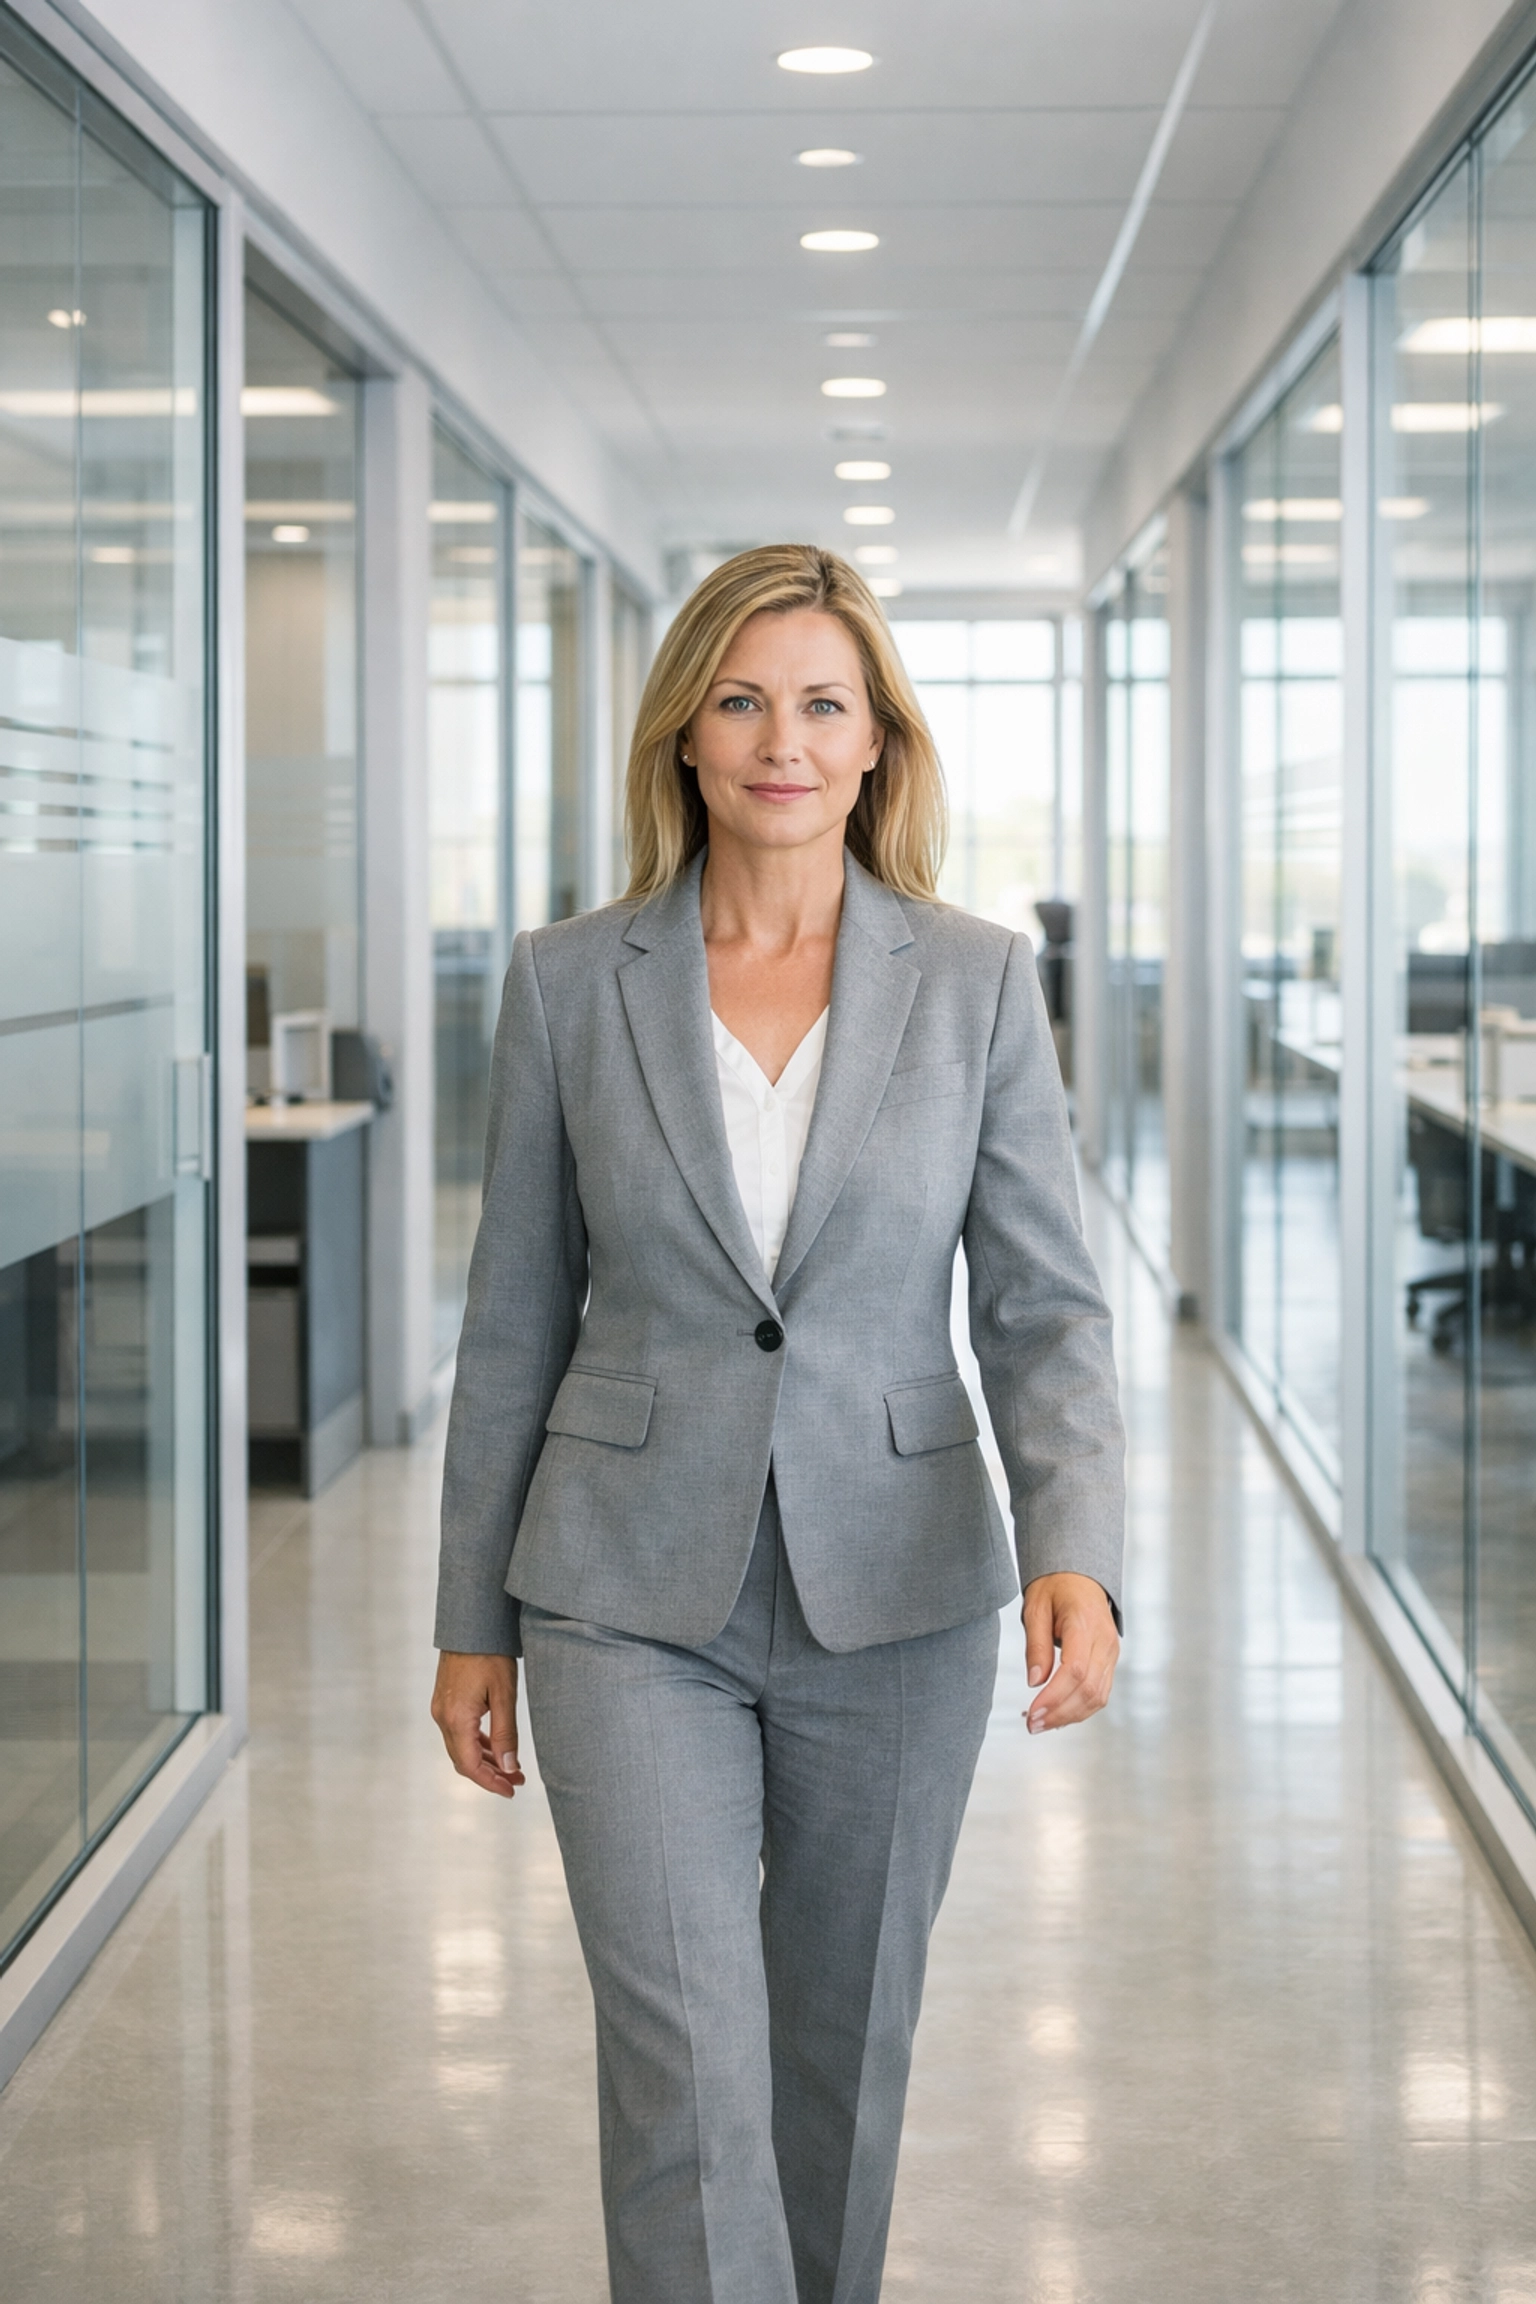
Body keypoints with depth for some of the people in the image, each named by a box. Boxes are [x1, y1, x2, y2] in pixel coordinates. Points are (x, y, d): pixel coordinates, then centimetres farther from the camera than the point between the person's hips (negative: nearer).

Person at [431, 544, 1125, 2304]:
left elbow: (1045, 1311, -4)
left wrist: (1075, 1554, -21)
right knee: (686, 2083, -8)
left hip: (895, 1595, 1)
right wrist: (470, 1620, 7)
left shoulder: (977, 984, -2)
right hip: (635, 1599, -1)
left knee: (842, 2057, 15)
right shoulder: (569, 983, -1)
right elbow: (516, 1323, 5)